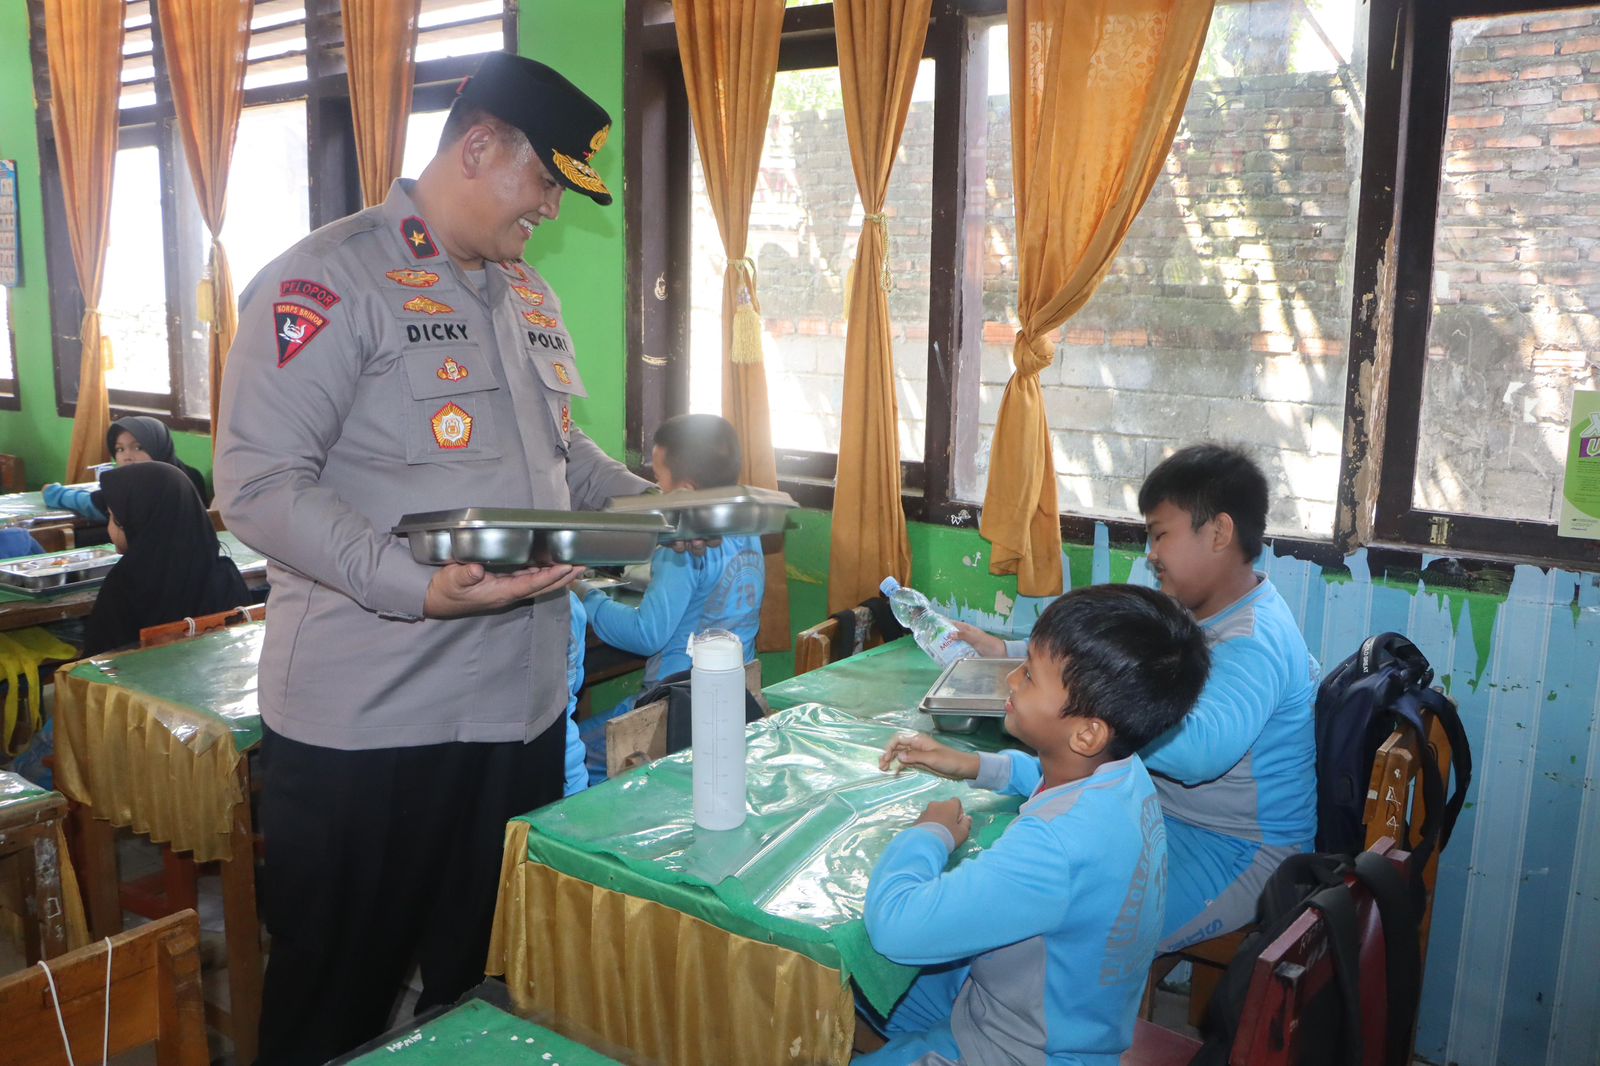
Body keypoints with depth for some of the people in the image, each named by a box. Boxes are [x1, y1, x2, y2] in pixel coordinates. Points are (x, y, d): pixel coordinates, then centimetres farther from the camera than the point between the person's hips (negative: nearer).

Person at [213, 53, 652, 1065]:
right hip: (369, 717, -7)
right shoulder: (329, 278, -11)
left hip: (523, 702, 7)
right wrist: (416, 588, -29)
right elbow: (260, 483, -18)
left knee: (495, 977, 19)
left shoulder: (532, 296, 15)